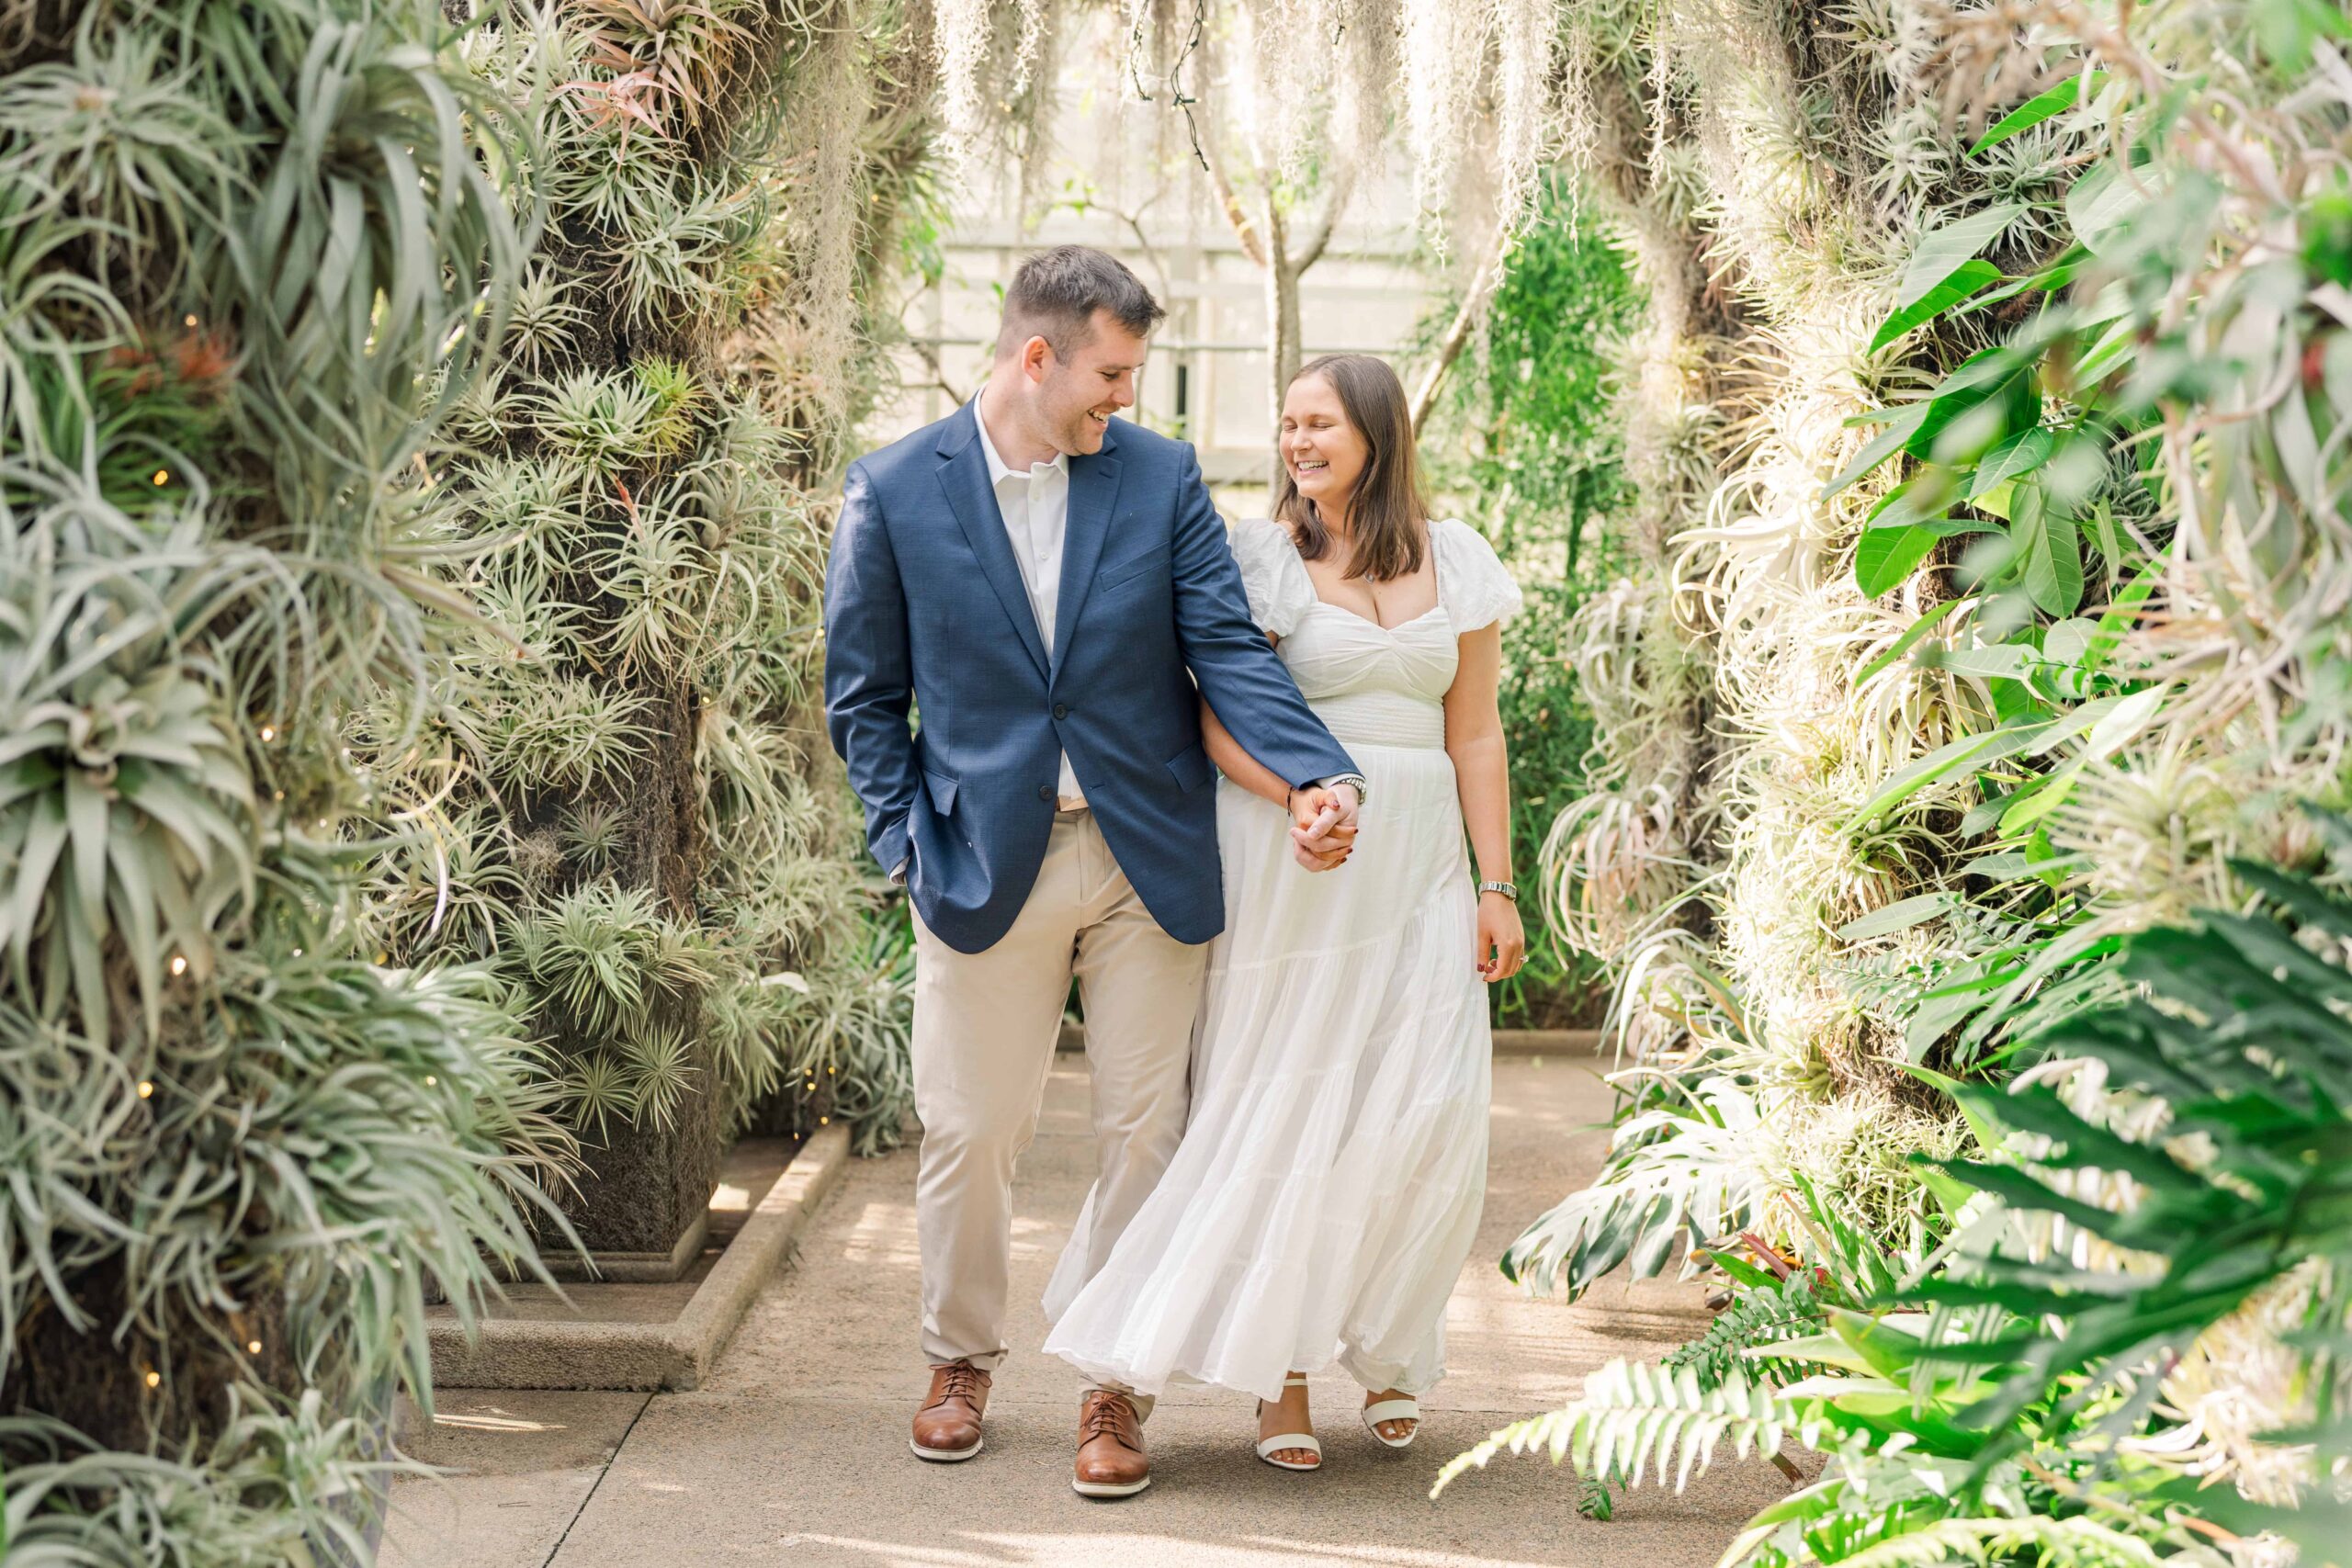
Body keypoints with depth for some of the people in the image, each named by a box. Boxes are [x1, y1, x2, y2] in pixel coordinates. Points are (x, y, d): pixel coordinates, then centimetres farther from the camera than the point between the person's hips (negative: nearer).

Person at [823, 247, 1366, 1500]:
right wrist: (908, 843, -5)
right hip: (985, 865, -1)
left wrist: (1318, 773, -18)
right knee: (968, 1135, 8)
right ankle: (960, 1360, 30)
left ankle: (1112, 1386, 18)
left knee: (1143, 1132, 5)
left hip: (1147, 863, 1)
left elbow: (1226, 647, -4)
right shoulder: (895, 492, -3)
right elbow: (863, 694, 3)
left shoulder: (1161, 477, 1)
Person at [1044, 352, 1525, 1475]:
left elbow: (1474, 734, 11)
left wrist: (1496, 885, 6)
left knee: (1427, 1115, -4)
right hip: (1288, 866, -2)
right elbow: (1217, 711, -6)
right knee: (1286, 1110, -1)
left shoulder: (1456, 562, 10)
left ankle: (1383, 1348, 17)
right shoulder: (1263, 556, 1)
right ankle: (1282, 1377, 7)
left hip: (1418, 866, 3)